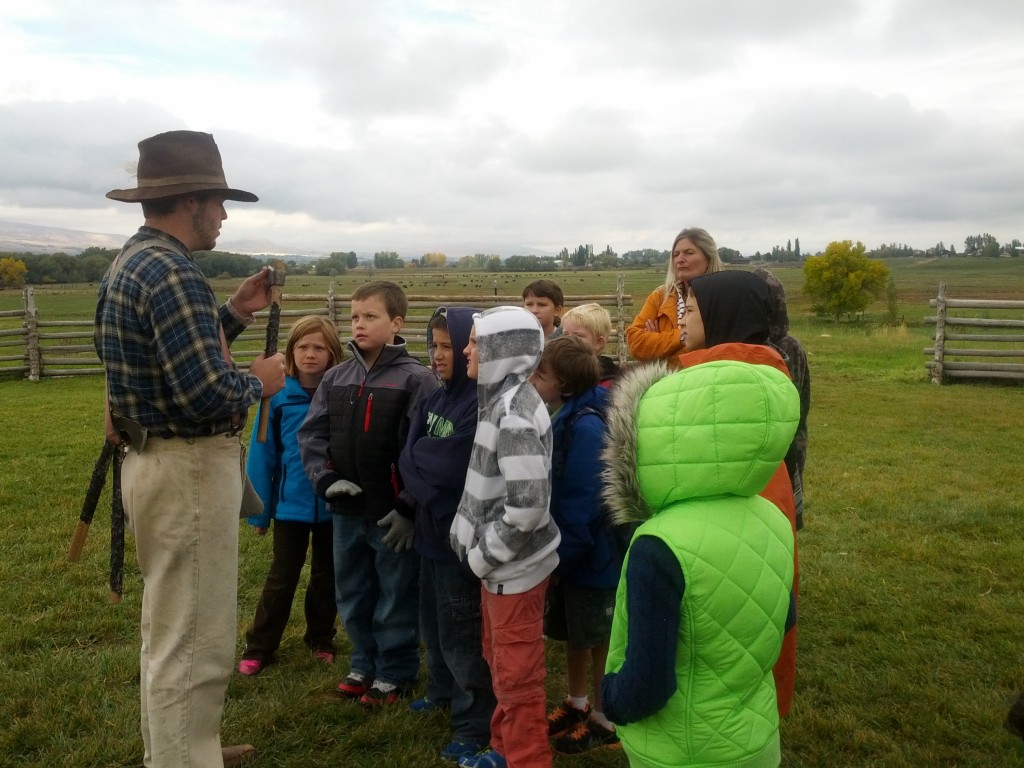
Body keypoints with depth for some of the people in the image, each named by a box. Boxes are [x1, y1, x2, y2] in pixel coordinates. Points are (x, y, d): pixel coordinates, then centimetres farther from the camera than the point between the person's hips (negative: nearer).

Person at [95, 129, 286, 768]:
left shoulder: (134, 260, 11)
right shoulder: (171, 271, -21)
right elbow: (208, 394, -28)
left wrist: (235, 313, 12)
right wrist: (258, 382, -9)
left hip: (163, 461, 11)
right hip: (188, 470, -11)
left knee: (173, 626, 24)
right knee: (194, 638, 1)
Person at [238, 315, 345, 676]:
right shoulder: (278, 395, -8)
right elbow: (262, 454, -3)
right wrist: (259, 511, -1)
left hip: (334, 504, 1)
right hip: (291, 504, -1)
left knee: (327, 576, 17)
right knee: (282, 578, 9)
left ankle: (321, 640, 35)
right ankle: (259, 647, 25)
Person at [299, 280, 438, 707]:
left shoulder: (416, 379, -11)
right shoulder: (336, 377, 6)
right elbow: (311, 434, 6)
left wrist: (409, 509, -18)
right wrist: (326, 479, -9)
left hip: (392, 513, -6)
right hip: (346, 510, 6)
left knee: (396, 597, 9)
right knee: (352, 595, 19)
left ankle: (396, 672, 28)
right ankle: (365, 663, 39)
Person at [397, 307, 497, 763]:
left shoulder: (484, 403, -20)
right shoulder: (438, 397, 8)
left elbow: (449, 467, -24)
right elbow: (409, 453, 6)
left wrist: (417, 458, -7)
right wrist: (427, 472, -12)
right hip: (432, 527, 9)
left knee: (460, 631, 3)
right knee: (433, 620, 23)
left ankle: (475, 724, 19)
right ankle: (443, 691, 45)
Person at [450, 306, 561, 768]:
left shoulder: (514, 413, -23)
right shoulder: (499, 400, 6)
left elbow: (527, 505, -28)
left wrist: (482, 555, -16)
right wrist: (470, 541, 10)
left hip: (515, 567, -10)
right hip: (500, 564, 10)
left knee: (517, 677, 6)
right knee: (500, 664, 24)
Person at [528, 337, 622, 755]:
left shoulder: (586, 428, -26)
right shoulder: (562, 418, 2)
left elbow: (579, 506, -26)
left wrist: (559, 558, -17)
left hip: (592, 556, -8)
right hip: (571, 551, 8)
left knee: (598, 639, 10)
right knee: (574, 632, 22)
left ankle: (605, 721, 28)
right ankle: (576, 703, 41)